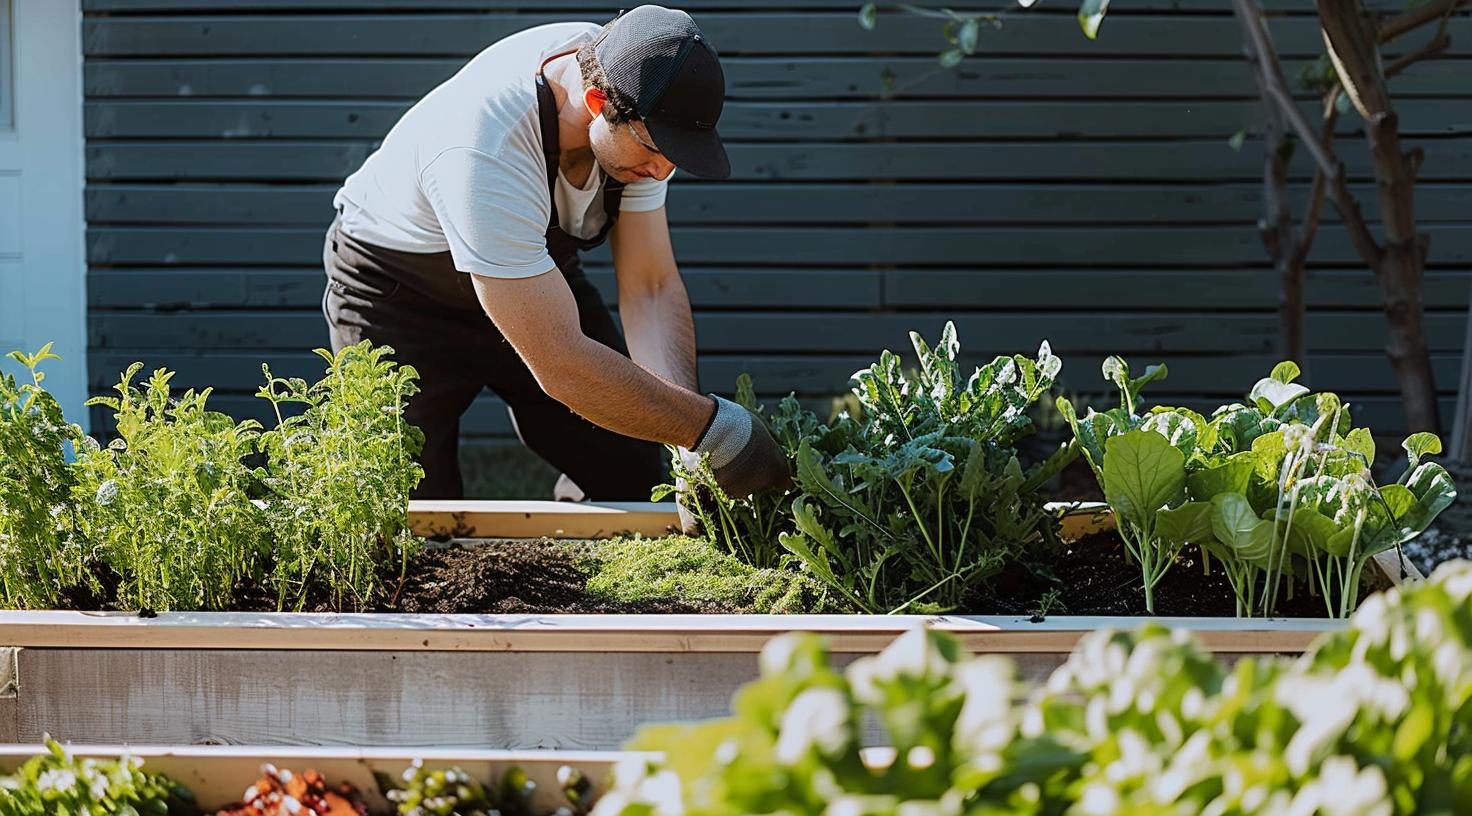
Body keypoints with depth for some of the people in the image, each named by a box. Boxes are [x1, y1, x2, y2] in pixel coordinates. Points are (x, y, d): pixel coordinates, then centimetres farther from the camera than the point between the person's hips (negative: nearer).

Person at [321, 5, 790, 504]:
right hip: (399, 294, -6)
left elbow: (651, 289, -16)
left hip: (530, 275, 6)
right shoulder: (484, 155, -43)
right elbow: (560, 364, -43)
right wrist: (715, 428, -39)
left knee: (630, 473, -2)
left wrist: (695, 453, -30)